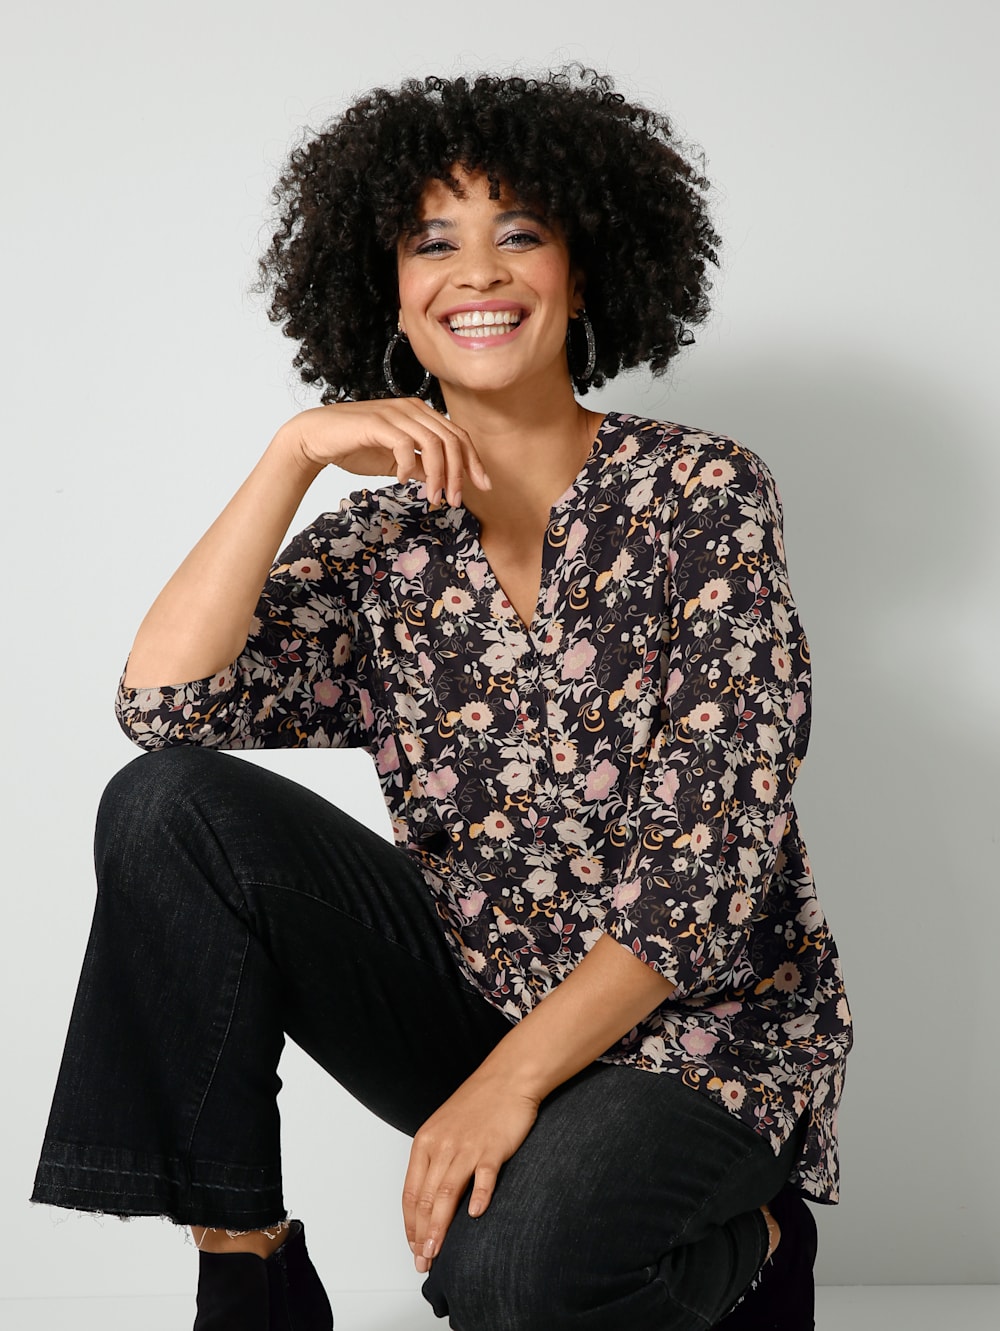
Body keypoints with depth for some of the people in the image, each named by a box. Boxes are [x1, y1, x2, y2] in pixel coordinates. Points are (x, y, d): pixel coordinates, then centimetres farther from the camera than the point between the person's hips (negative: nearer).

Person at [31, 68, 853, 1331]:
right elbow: (164, 702, -13)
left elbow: (717, 843, -15)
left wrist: (516, 1075, -22)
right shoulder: (383, 542, 2)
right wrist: (293, 453, -18)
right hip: (472, 992, 4)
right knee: (168, 805, -14)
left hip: (696, 1024, -4)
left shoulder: (705, 493, -9)